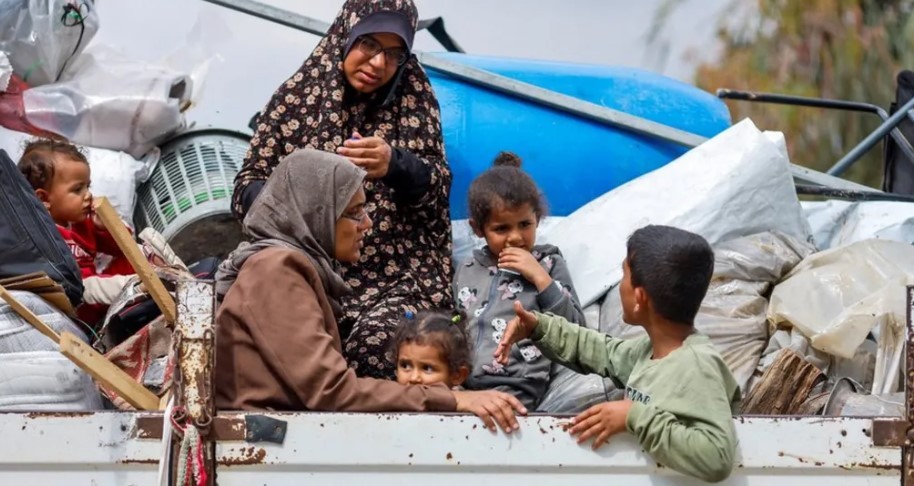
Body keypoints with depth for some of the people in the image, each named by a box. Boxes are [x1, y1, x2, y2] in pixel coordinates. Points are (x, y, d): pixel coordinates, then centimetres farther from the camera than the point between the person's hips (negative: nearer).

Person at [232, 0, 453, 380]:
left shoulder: (415, 99, 7)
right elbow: (249, 184, 8)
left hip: (399, 275, -1)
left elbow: (437, 189, 2)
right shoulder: (297, 95, 7)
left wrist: (395, 165, -20)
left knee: (377, 336, -32)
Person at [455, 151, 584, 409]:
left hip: (513, 388, -4)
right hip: (460, 384, 4)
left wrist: (540, 277, -4)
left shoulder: (548, 265, 12)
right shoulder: (467, 271, 22)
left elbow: (575, 328, 3)